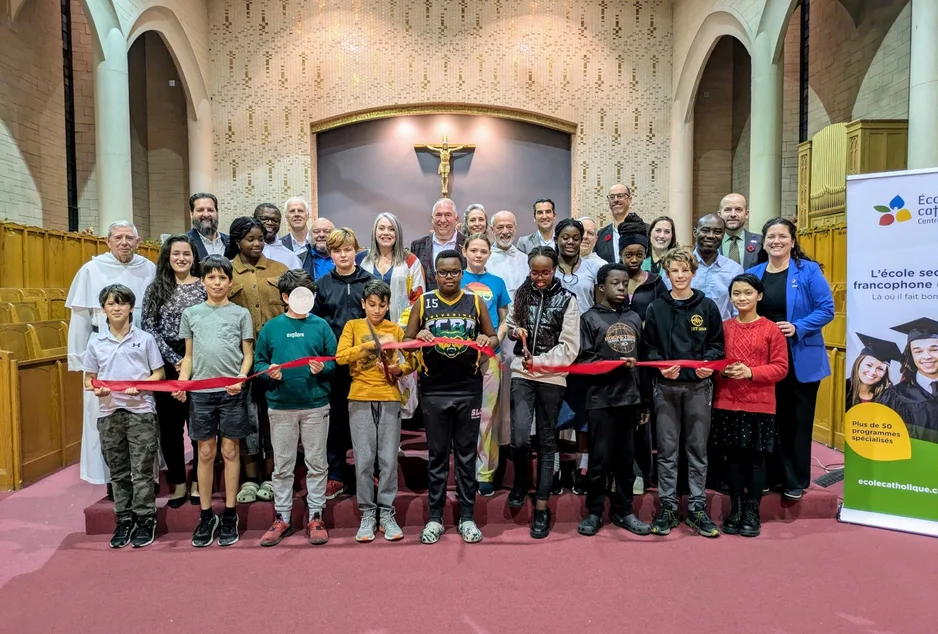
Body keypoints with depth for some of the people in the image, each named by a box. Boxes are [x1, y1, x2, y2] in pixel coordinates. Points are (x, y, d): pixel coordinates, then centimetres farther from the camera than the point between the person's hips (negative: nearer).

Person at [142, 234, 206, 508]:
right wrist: (175, 360, -11)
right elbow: (149, 328, -1)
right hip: (167, 365, 2)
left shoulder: (204, 286, 3)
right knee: (170, 425, 6)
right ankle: (178, 484, 19)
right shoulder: (155, 289, 6)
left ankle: (197, 483, 16)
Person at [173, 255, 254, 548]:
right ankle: (207, 515, 19)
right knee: (206, 453, 8)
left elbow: (248, 354, 4)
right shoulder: (191, 313, 10)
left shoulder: (241, 313, 4)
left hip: (232, 392, -2)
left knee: (230, 451, 4)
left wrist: (241, 378, -13)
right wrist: (181, 383, -2)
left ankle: (229, 515, 15)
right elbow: (188, 356, 12)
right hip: (200, 392, 2)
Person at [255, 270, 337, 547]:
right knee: (282, 466, 10)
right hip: (280, 407, 1)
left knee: (316, 464, 7)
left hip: (316, 405, -1)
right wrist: (268, 372, -13)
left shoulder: (320, 325, 1)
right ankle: (282, 518, 23)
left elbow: (335, 362, 2)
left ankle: (315, 517, 20)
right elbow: (258, 362, 7)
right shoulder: (271, 327, 4)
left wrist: (322, 368, -18)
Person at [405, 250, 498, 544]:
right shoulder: (423, 302, 3)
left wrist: (487, 341, -15)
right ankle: (435, 517, 18)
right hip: (434, 391, 0)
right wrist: (418, 338, -20)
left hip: (469, 390, 0)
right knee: (437, 454, 8)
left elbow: (494, 338, 8)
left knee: (466, 454, 8)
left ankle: (467, 516, 19)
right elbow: (406, 341, 2)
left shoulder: (475, 301, 4)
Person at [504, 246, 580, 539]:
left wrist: (539, 361, -15)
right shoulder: (521, 294, 6)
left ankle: (541, 507, 16)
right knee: (519, 438, -12)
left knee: (547, 440, 6)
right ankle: (520, 481, 19)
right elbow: (509, 326, 18)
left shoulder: (567, 299, -4)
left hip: (552, 376, -1)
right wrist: (515, 331, -4)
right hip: (521, 373, 2)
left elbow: (569, 347, -7)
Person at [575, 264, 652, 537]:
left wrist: (645, 401, 9)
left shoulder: (634, 318, 12)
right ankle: (594, 512, 16)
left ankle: (623, 511, 24)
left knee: (626, 458, 10)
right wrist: (616, 364, -17)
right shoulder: (590, 318, 1)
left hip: (630, 398, 4)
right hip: (601, 400, -4)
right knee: (600, 458, 2)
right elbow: (582, 360, -8)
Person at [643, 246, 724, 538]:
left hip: (698, 387, 0)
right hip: (666, 387, 0)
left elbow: (717, 344, 5)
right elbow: (649, 349, 3)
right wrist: (661, 367, -15)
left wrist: (708, 363, -15)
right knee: (667, 449, 6)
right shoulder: (655, 308, 4)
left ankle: (697, 508, 18)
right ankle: (667, 507, 17)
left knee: (698, 449, 7)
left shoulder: (707, 306, 4)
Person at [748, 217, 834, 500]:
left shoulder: (808, 270, -6)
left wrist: (797, 328, -20)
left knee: (798, 419, 7)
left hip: (801, 359, -3)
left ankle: (796, 480, 19)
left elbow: (826, 309, -8)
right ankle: (772, 474, 26)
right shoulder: (753, 273, 5)